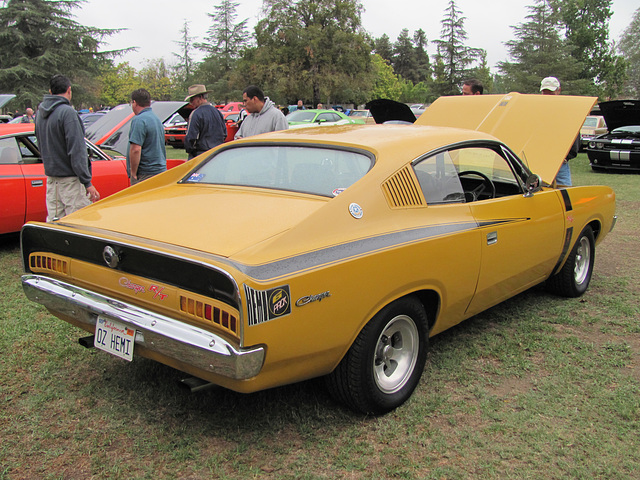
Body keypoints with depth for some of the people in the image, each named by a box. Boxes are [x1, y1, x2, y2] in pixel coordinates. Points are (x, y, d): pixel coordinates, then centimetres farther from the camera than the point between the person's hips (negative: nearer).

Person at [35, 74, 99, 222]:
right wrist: (87, 183, -18)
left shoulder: (40, 114, 11)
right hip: (70, 179, -8)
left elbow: (42, 147, 19)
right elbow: (76, 150, -19)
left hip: (50, 177, 8)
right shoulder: (67, 112, -15)